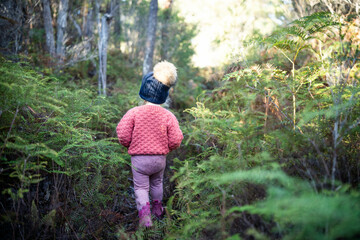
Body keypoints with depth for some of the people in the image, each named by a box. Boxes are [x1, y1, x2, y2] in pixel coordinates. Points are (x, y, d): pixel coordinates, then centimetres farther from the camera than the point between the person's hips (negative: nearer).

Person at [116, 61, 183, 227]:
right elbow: (175, 140, -10)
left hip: (139, 158, -2)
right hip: (160, 158, 3)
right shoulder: (169, 116, -11)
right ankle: (158, 209, 42)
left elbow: (123, 135, -16)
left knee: (140, 187, 11)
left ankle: (144, 214, -7)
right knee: (157, 183, 26)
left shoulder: (133, 112, -15)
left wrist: (129, 145, 6)